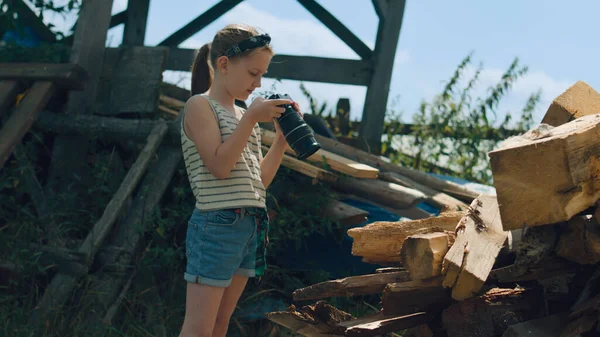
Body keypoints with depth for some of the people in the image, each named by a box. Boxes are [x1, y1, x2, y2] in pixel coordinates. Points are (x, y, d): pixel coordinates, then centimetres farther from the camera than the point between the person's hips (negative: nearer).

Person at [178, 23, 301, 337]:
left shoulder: (242, 114, 16)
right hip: (217, 226, -8)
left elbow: (260, 179, 16)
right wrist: (252, 118, -17)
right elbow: (219, 166, -18)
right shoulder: (200, 105, -5)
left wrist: (282, 138, 7)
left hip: (252, 226, 8)